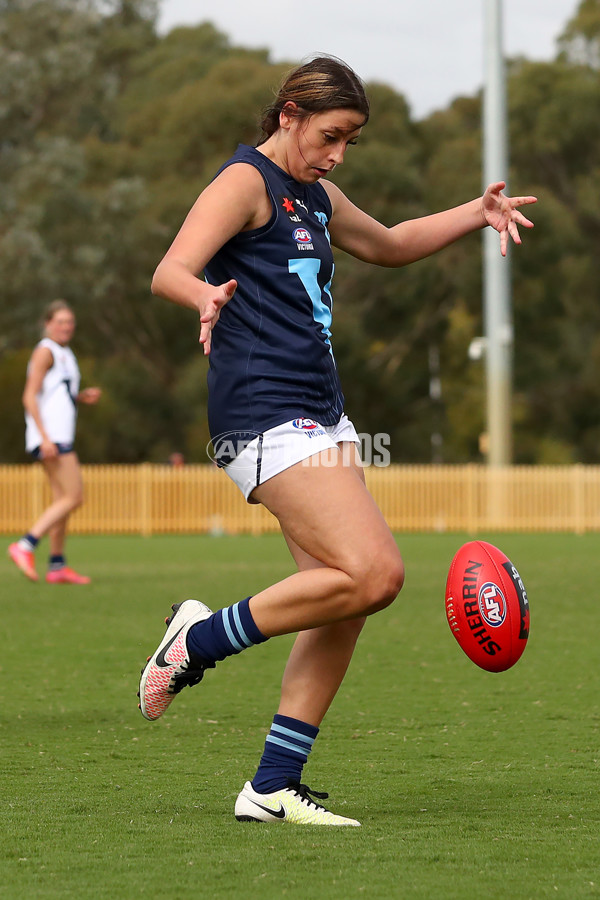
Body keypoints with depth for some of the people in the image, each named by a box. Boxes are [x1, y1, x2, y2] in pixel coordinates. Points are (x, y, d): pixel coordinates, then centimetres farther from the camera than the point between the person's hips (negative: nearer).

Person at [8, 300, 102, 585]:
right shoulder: (45, 351, -8)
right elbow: (30, 396, -15)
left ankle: (57, 566, 8)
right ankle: (25, 547, -17)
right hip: (49, 437, -10)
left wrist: (82, 396, 12)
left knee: (63, 500, 7)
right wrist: (45, 438, -22)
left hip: (60, 438, 10)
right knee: (73, 497, -15)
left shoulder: (65, 353, 20)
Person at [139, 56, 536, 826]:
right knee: (373, 574, -20)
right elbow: (169, 272, -21)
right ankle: (199, 640, -5)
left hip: (319, 415, 9)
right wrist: (205, 296, -45)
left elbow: (388, 245, 39)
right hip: (265, 415, -9)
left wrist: (477, 212, 24)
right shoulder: (246, 181, -7)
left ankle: (273, 787, 4)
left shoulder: (314, 197, 20)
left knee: (343, 603, 1)